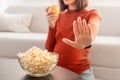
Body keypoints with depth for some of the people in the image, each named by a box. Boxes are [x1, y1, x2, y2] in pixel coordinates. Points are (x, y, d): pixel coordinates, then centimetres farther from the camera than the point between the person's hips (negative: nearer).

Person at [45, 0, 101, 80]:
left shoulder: (92, 14, -6)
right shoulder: (58, 16, 5)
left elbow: (92, 31, -31)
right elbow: (49, 49, 3)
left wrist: (86, 43, -54)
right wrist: (51, 26, -12)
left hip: (80, 72, -3)